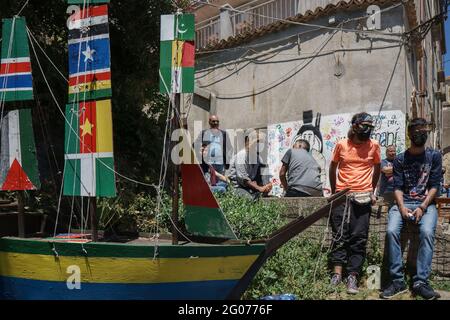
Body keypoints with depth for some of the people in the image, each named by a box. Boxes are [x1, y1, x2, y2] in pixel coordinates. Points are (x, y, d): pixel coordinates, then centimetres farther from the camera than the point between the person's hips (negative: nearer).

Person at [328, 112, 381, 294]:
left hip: (363, 198, 1)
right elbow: (332, 167, 13)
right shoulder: (341, 145, 2)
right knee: (340, 235, -2)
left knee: (359, 237, -2)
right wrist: (334, 191, 14)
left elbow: (377, 168, 17)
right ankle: (337, 273, 0)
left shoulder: (374, 146, 4)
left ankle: (352, 277, 1)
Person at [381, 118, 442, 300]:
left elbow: (435, 186, 2)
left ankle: (420, 282, -30)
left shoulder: (434, 156, 8)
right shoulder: (400, 160, 10)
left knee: (427, 232, -31)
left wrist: (422, 207, -12)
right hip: (404, 203, 1)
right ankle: (397, 281, -23)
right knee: (391, 231, -27)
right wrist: (402, 207, -15)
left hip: (426, 204, -1)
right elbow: (398, 187, 4)